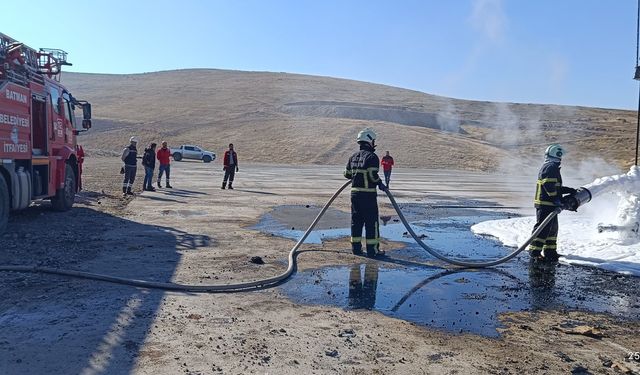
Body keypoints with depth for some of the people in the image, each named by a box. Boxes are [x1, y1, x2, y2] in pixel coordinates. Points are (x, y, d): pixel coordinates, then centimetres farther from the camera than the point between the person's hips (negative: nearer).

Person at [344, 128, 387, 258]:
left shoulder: (353, 157, 11)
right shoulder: (372, 157, -12)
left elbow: (347, 174, 16)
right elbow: (373, 175, -20)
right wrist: (380, 184, -4)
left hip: (355, 192, 7)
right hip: (368, 193, -7)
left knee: (356, 220, 13)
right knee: (371, 221, 1)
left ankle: (356, 247, 18)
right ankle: (372, 249, 4)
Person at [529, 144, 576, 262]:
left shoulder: (547, 166, 21)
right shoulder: (551, 167, -13)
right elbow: (549, 185, -24)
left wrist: (568, 190, 25)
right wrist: (556, 199, -22)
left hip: (549, 204, 11)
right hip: (546, 204, -11)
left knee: (553, 228, 18)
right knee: (543, 228, -9)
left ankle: (550, 251, 27)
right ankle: (534, 252, -8)